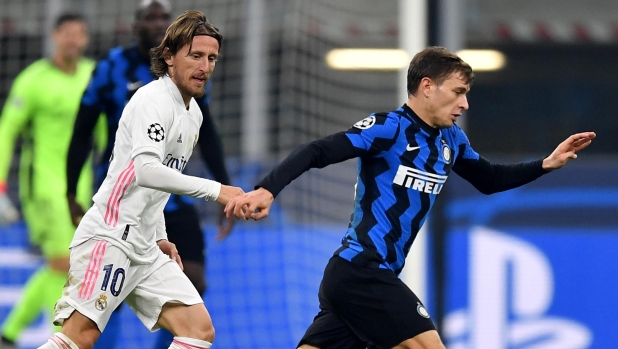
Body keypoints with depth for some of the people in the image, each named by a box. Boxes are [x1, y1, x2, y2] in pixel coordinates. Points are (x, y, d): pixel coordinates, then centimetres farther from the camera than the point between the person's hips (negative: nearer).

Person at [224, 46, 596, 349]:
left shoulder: (452, 140, 13)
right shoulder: (388, 128, -11)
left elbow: (489, 180, 29)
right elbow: (317, 152, -18)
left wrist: (546, 164, 16)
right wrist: (267, 189, -31)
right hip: (361, 272, -8)